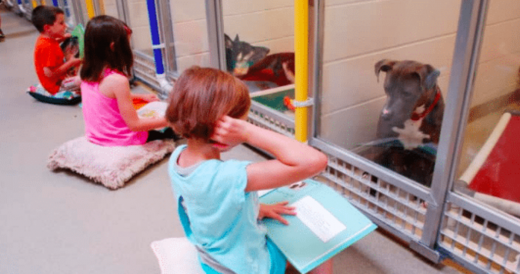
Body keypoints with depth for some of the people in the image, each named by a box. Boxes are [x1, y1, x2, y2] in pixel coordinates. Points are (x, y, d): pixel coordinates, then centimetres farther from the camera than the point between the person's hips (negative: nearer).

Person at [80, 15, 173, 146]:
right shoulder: (118, 80, -25)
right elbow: (135, 125, -22)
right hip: (120, 141, -8)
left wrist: (140, 96, 23)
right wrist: (166, 120, -11)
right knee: (171, 130, 6)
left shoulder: (86, 74, 0)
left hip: (95, 136, 8)